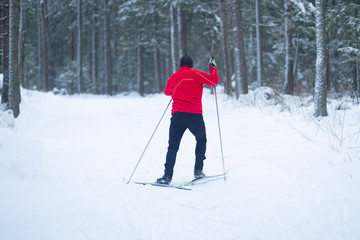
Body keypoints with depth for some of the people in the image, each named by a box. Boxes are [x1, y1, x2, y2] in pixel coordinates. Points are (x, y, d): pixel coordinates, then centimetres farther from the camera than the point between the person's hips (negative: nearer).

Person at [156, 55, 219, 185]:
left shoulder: (173, 78, 13)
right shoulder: (196, 74, 1)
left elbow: (167, 92, 31)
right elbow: (214, 81, -5)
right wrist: (213, 68, 11)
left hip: (177, 115, 2)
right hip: (194, 115, -2)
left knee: (173, 146, 5)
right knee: (201, 139, 22)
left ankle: (167, 175, -7)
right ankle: (198, 170, 15)